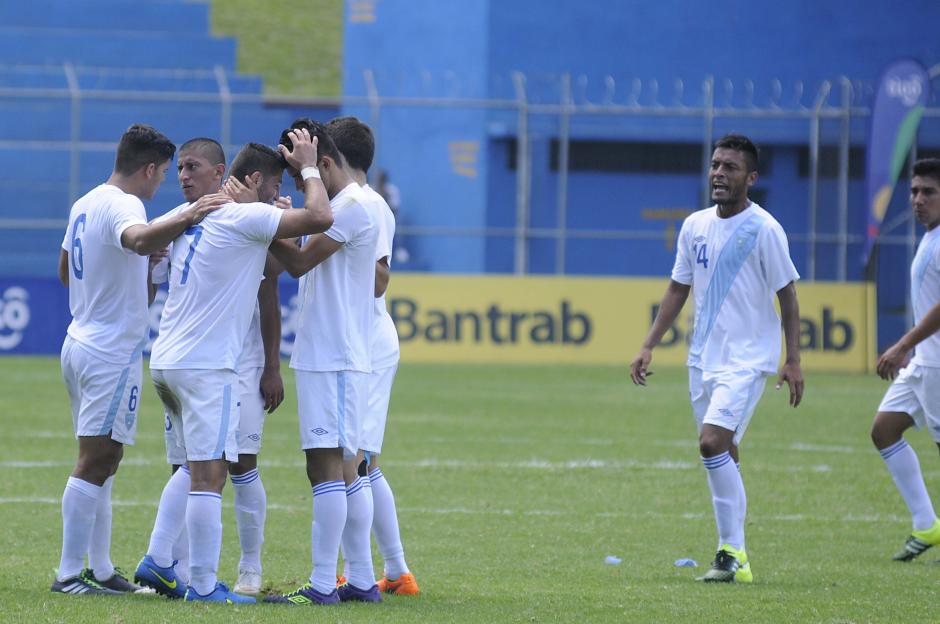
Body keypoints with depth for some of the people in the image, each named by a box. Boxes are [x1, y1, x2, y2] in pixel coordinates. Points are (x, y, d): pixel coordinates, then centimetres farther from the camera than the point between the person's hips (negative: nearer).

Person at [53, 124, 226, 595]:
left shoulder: (85, 204, 13)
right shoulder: (123, 205, -17)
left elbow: (65, 270, 25)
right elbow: (139, 239, -41)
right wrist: (182, 221, -54)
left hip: (81, 342, 10)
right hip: (112, 353, -10)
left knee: (102, 460, 14)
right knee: (97, 461, -8)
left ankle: (100, 568, 17)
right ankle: (69, 573, -8)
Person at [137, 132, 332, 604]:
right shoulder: (245, 218, -12)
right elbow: (319, 217, -22)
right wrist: (309, 167, -4)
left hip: (166, 360, 9)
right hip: (206, 366, -9)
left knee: (198, 470, 19)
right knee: (209, 473, -7)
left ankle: (158, 563, 19)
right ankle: (203, 585, -8)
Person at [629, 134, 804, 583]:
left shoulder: (763, 229, -9)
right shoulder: (695, 226, 8)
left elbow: (787, 294, -6)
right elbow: (678, 289, 16)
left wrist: (793, 360, -11)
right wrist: (649, 347, 10)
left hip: (748, 357, -6)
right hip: (703, 356, 6)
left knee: (713, 443, -20)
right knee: (722, 455, 9)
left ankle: (734, 554, -15)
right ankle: (731, 552, 16)